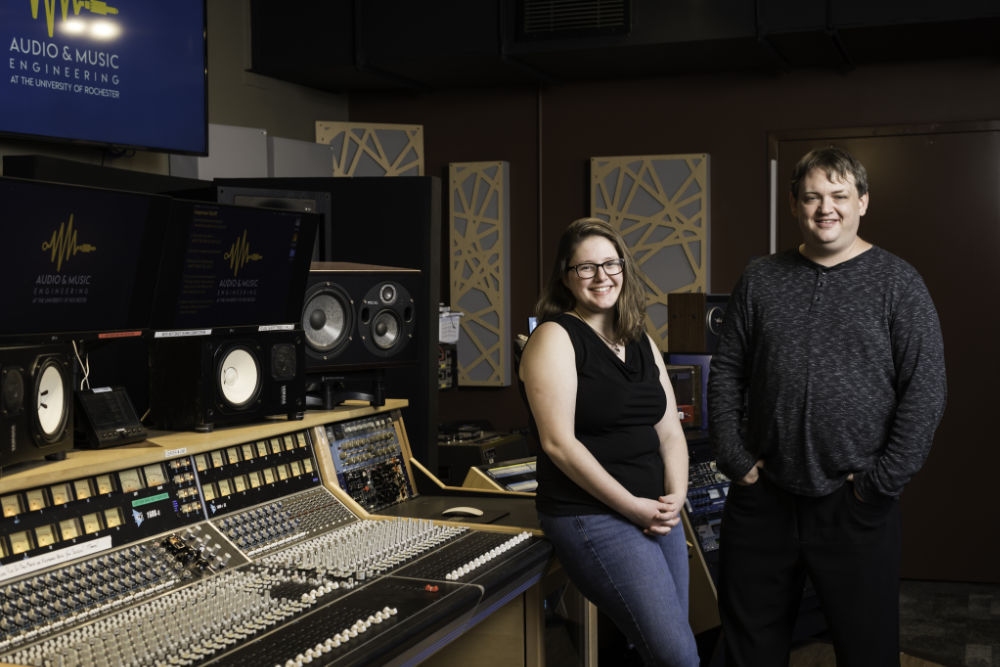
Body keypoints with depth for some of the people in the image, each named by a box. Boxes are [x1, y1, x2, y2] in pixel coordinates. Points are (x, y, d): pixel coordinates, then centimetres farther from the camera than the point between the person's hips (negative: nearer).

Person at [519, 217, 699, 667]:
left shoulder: (641, 343, 14)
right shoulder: (556, 338, -8)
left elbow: (670, 431, 13)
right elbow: (558, 442, -16)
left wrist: (674, 499, -4)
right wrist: (633, 507, -16)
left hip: (658, 514, 8)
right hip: (592, 517, -7)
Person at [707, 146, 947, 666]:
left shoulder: (897, 283, -2)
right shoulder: (760, 280, 8)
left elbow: (926, 389, -7)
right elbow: (726, 371, 9)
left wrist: (884, 479, -11)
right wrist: (734, 457, 0)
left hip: (854, 506, -2)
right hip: (762, 498, 3)